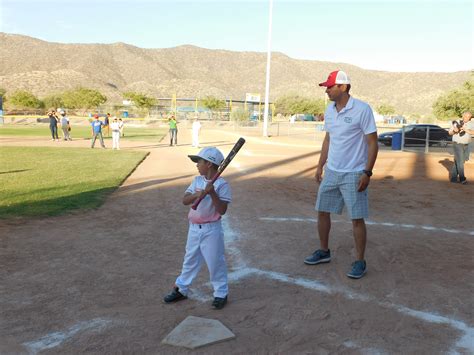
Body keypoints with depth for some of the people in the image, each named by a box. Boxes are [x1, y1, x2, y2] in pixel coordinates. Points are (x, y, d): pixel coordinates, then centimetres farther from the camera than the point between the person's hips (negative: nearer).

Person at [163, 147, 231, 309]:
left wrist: (212, 193, -28)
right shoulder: (197, 180, 3)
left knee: (215, 262, 5)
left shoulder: (221, 184, -14)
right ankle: (180, 290, 32)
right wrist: (198, 194, -24)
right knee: (190, 260, 18)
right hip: (194, 228, 6)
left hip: (211, 229, -6)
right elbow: (185, 200, -7)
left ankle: (221, 293, 21)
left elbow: (222, 210, -19)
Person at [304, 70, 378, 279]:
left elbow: (372, 143, -12)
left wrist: (367, 172, -17)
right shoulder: (329, 109, 7)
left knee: (357, 219, 1)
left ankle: (360, 262, 15)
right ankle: (324, 252, 31)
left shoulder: (362, 109, -14)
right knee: (322, 212, 13)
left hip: (353, 175, -7)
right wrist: (320, 166, 14)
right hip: (331, 172, 7)